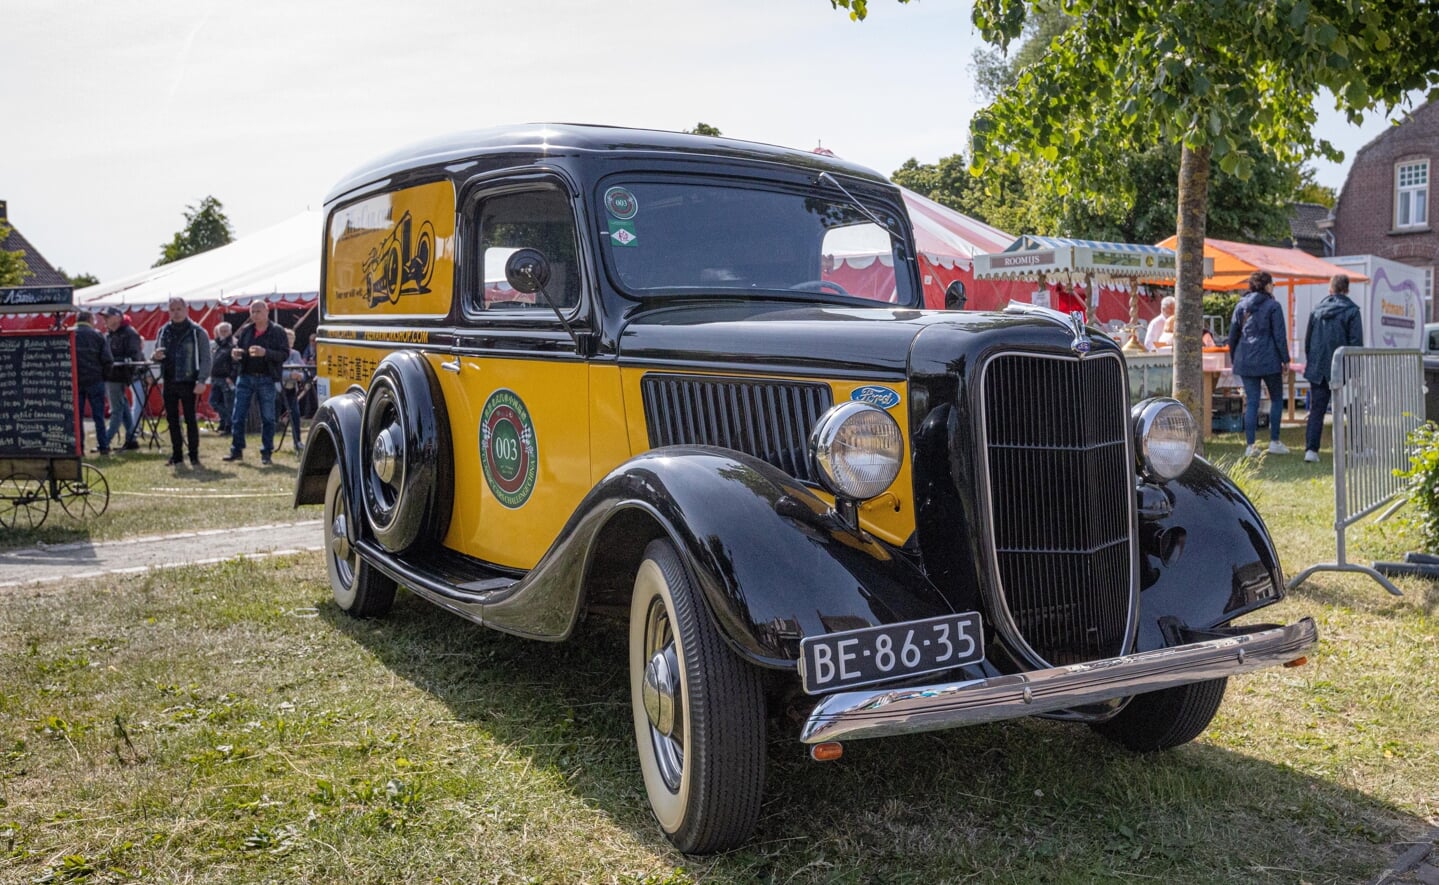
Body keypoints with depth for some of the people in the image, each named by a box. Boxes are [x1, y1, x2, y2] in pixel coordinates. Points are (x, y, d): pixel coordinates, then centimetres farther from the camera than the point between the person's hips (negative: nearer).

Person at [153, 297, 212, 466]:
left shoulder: (197, 332, -2)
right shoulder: (163, 331, 12)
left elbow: (205, 358, -6)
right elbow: (156, 354, 20)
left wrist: (201, 380, -16)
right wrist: (155, 356, -5)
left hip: (188, 382, -5)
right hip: (169, 382, 5)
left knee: (190, 419, -3)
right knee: (172, 419, 8)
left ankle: (194, 456, 3)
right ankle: (176, 455, 16)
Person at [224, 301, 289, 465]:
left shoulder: (277, 332, -2)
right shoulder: (245, 330, 9)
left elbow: (285, 354, -8)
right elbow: (236, 346, 19)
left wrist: (265, 353, -22)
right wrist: (235, 353, -5)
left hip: (266, 379, -3)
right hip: (245, 378, 3)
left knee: (267, 418, 3)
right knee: (237, 416, 4)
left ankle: (266, 453, 11)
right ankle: (236, 450, 14)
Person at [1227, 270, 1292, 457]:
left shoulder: (1240, 306, 9)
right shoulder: (1273, 306, -5)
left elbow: (1232, 335, 11)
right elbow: (1279, 336, -7)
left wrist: (1234, 359, 20)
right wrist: (1285, 359, 0)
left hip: (1246, 361, 4)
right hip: (1268, 360, -4)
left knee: (1251, 402, 5)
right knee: (1276, 399, 12)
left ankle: (1250, 446, 1)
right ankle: (1274, 442, 10)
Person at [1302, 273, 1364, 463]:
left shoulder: (1316, 309, 8)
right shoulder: (1352, 311, -5)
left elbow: (1307, 339, 12)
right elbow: (1356, 342, -8)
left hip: (1317, 369, 3)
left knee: (1316, 410, 4)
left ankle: (1311, 449, -5)